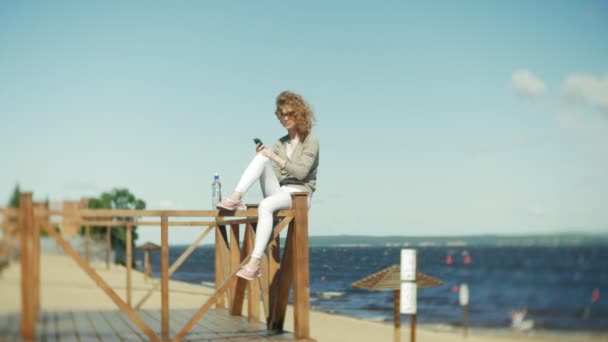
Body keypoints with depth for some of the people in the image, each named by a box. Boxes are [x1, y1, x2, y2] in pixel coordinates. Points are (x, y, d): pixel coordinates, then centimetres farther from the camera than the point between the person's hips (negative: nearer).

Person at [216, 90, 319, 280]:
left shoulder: (311, 141, 2)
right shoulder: (280, 143, 19)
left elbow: (301, 172, -11)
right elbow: (275, 176, 13)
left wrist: (276, 158, -15)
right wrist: (265, 158, -3)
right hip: (278, 191, 5)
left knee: (265, 205, -38)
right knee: (261, 158, -20)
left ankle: (255, 262, -44)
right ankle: (236, 198, -32)